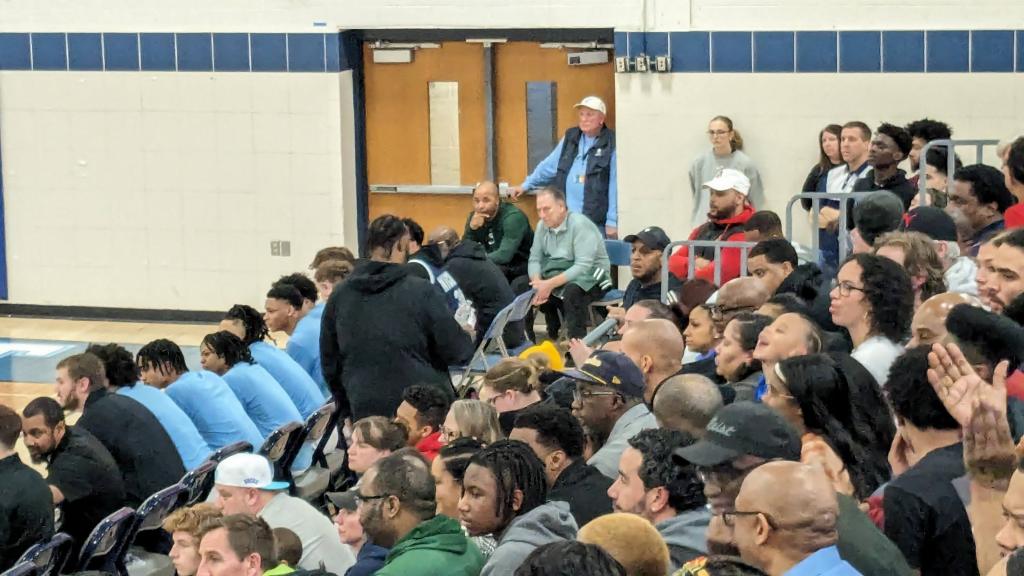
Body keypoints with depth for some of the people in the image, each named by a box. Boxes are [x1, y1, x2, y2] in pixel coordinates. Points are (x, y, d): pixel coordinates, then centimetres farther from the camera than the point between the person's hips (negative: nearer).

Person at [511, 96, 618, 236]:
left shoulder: (611, 144, -6)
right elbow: (549, 165, 21)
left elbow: (615, 186, -8)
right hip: (565, 218, 5)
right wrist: (526, 185, 17)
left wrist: (612, 222, -11)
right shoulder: (570, 137, 13)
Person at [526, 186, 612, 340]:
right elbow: (535, 259, 3)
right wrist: (538, 282, -19)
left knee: (572, 291, -38)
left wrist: (550, 284, -31)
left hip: (590, 277, -7)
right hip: (557, 274, 7)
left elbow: (583, 266, -26)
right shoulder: (542, 226, 1)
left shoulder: (580, 224, -20)